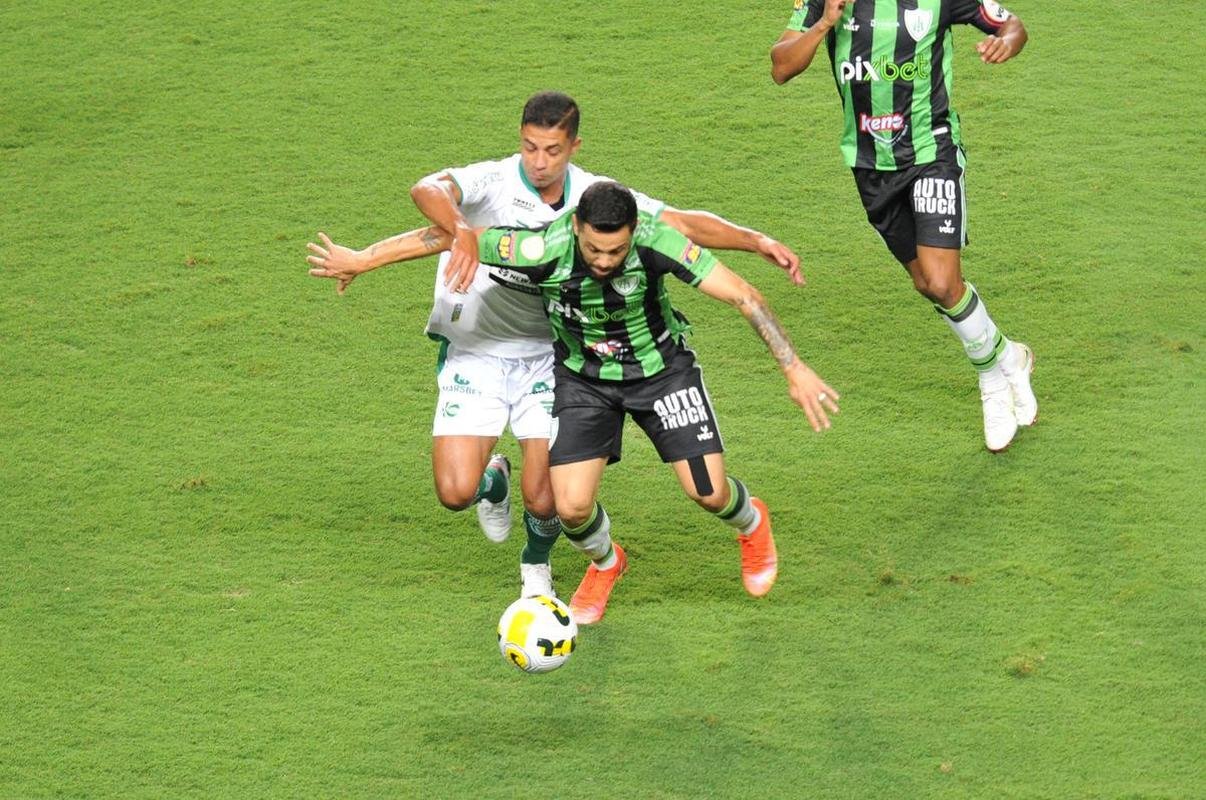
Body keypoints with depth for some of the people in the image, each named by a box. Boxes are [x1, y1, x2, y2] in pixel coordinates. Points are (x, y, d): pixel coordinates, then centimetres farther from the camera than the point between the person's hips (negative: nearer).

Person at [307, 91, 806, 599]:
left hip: (545, 358, 2)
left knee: (543, 498, -10)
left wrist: (757, 241, -16)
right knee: (456, 493, -12)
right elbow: (428, 190, -38)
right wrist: (463, 232, -58)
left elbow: (683, 223, -4)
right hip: (473, 357, -1)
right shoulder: (493, 182, -17)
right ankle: (494, 479, 29)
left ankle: (537, 561, 29)